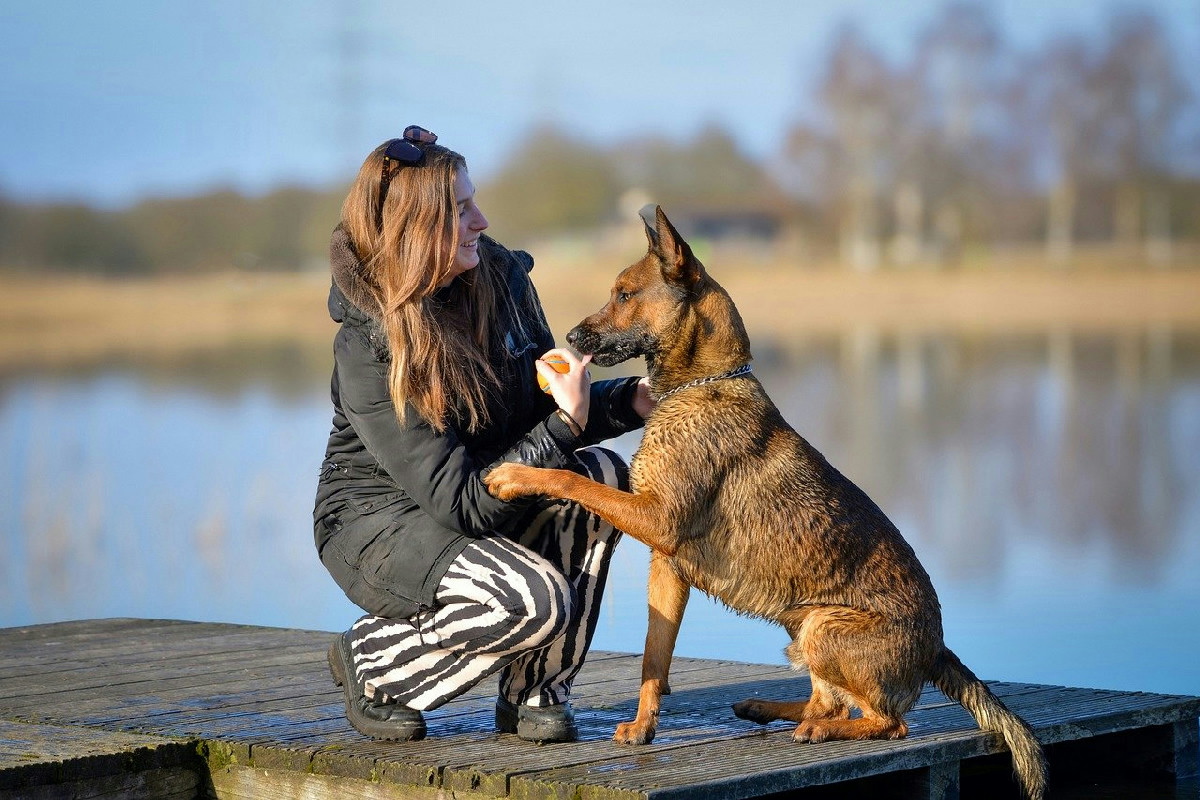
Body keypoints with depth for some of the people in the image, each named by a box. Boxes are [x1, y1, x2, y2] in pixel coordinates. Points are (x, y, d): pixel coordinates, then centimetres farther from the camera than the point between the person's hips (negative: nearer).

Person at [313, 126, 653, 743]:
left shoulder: (500, 278, -6)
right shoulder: (367, 350, -25)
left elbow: (542, 405, 8)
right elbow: (463, 501, -26)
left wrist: (631, 398, -11)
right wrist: (565, 426, -31)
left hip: (477, 508, 7)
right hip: (378, 522, -7)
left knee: (603, 475, -20)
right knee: (535, 600, -31)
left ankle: (533, 691, -6)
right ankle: (370, 658, -3)